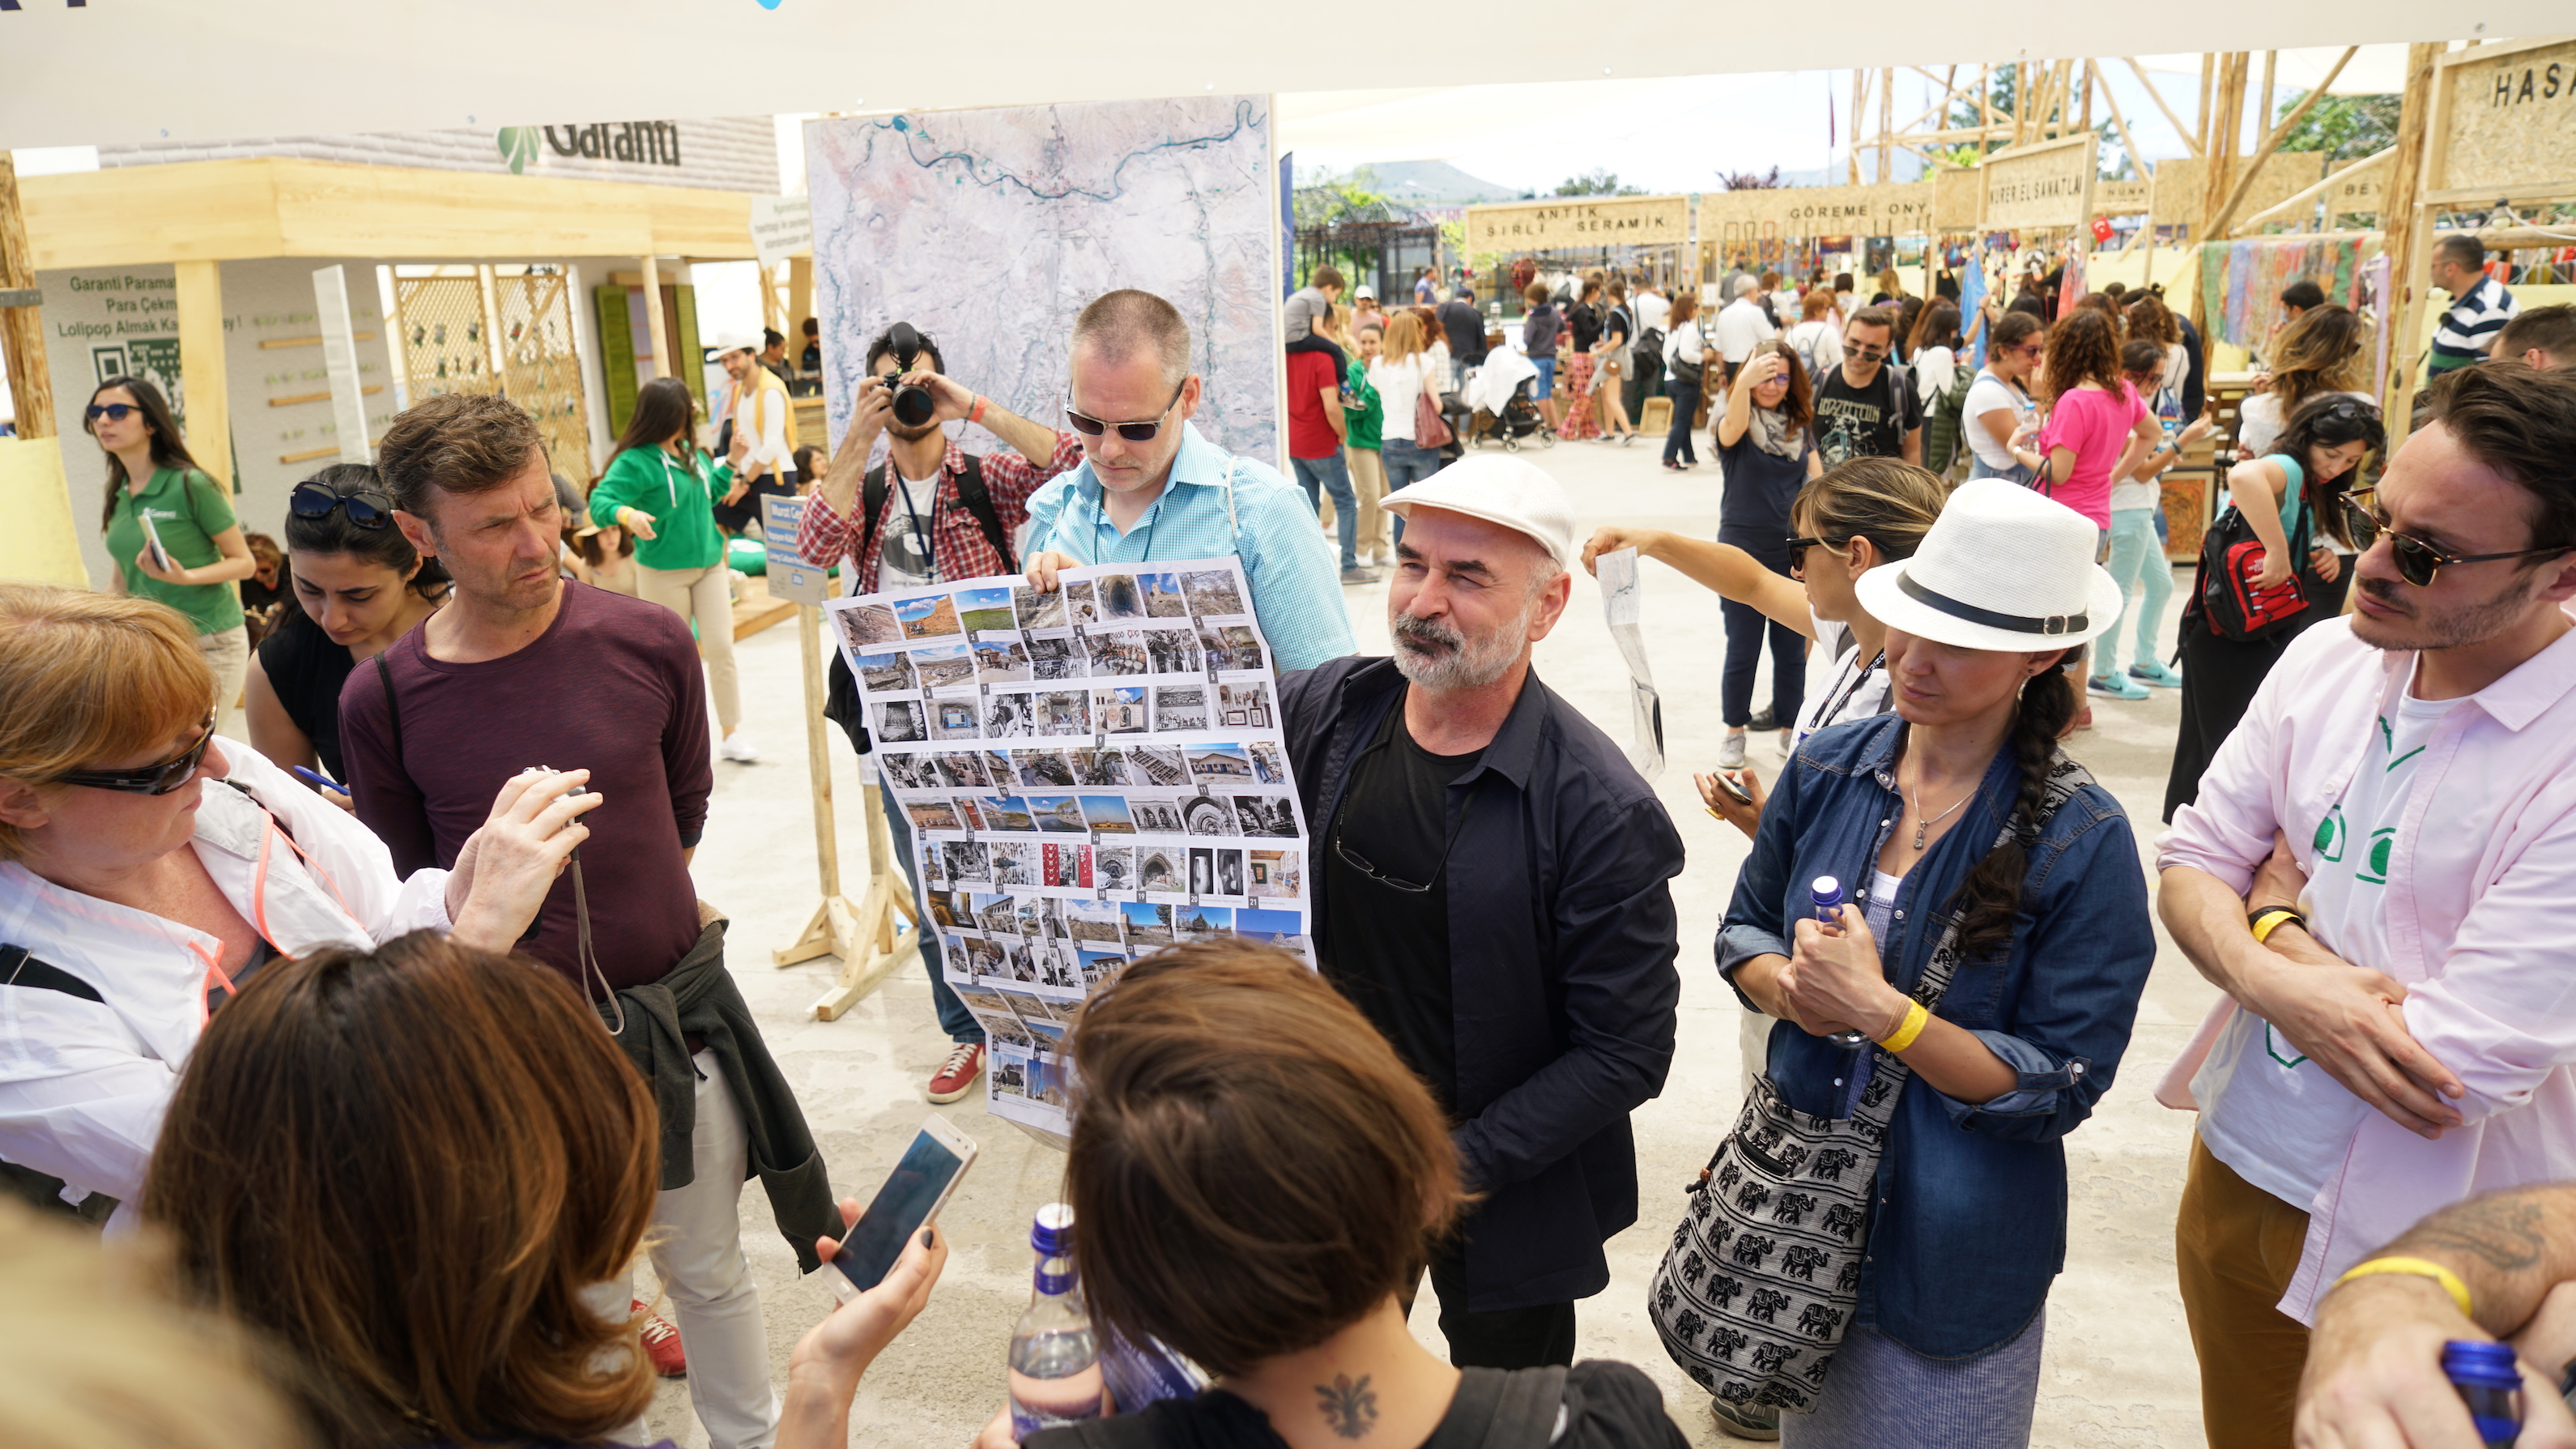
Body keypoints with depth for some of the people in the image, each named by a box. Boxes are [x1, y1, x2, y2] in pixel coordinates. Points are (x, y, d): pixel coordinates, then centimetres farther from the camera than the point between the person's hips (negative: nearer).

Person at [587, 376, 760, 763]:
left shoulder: (693, 454, 4)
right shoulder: (636, 462, -16)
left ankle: (731, 734, 7)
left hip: (709, 565, 5)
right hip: (663, 573, -5)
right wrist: (627, 514, -44)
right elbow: (600, 501, -25)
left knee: (721, 648, -1)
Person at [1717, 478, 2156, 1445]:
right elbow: (1743, 930, 6)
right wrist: (1793, 987, -17)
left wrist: (1882, 1011, -26)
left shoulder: (2082, 841, -18)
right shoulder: (1829, 770, -6)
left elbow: (2061, 1087, -16)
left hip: (1955, 1248, -3)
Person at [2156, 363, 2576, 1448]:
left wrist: (2280, 899, -14)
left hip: (2412, 1247, -5)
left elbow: (2464, 1070, -27)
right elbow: (2190, 866, 0)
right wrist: (2275, 972, -21)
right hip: (2233, 1165, 5)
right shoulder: (2328, 657, -5)